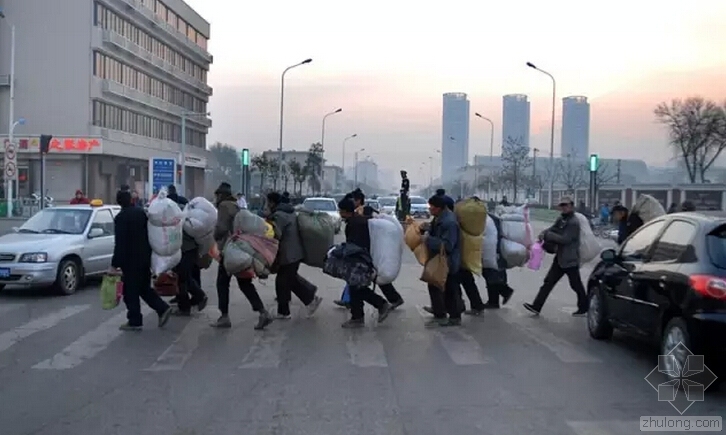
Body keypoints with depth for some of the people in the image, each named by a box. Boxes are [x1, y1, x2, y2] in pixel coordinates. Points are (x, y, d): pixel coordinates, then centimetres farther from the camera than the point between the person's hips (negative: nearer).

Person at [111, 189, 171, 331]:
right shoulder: (141, 212, 7)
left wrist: (115, 263, -14)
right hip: (144, 257, 7)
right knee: (144, 288, 17)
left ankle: (134, 321, 5)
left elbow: (120, 243, -17)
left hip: (131, 259, -7)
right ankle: (162, 308, 7)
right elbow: (148, 235, 13)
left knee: (131, 291, 1)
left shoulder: (121, 217, -14)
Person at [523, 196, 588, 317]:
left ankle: (584, 308, 25)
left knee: (576, 285, 7)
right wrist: (544, 234, -15)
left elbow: (565, 239, -24)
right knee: (548, 282, 5)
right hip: (560, 258, 8)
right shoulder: (561, 219, 9)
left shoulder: (574, 222, -18)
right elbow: (552, 229, 8)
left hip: (570, 260, -8)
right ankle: (536, 306, 5)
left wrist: (547, 235, -20)